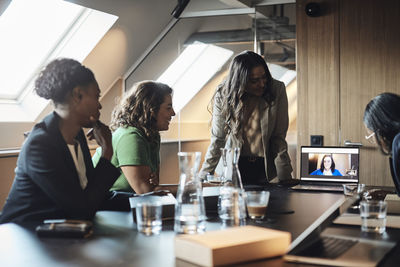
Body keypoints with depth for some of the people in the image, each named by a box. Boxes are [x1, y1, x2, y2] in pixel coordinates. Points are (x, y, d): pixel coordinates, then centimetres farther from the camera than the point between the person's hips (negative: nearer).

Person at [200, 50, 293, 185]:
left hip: (266, 169, 0)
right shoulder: (223, 96, -8)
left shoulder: (277, 90, -9)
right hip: (234, 168, 0)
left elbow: (279, 138, -5)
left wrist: (285, 177, -10)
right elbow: (217, 140, -1)